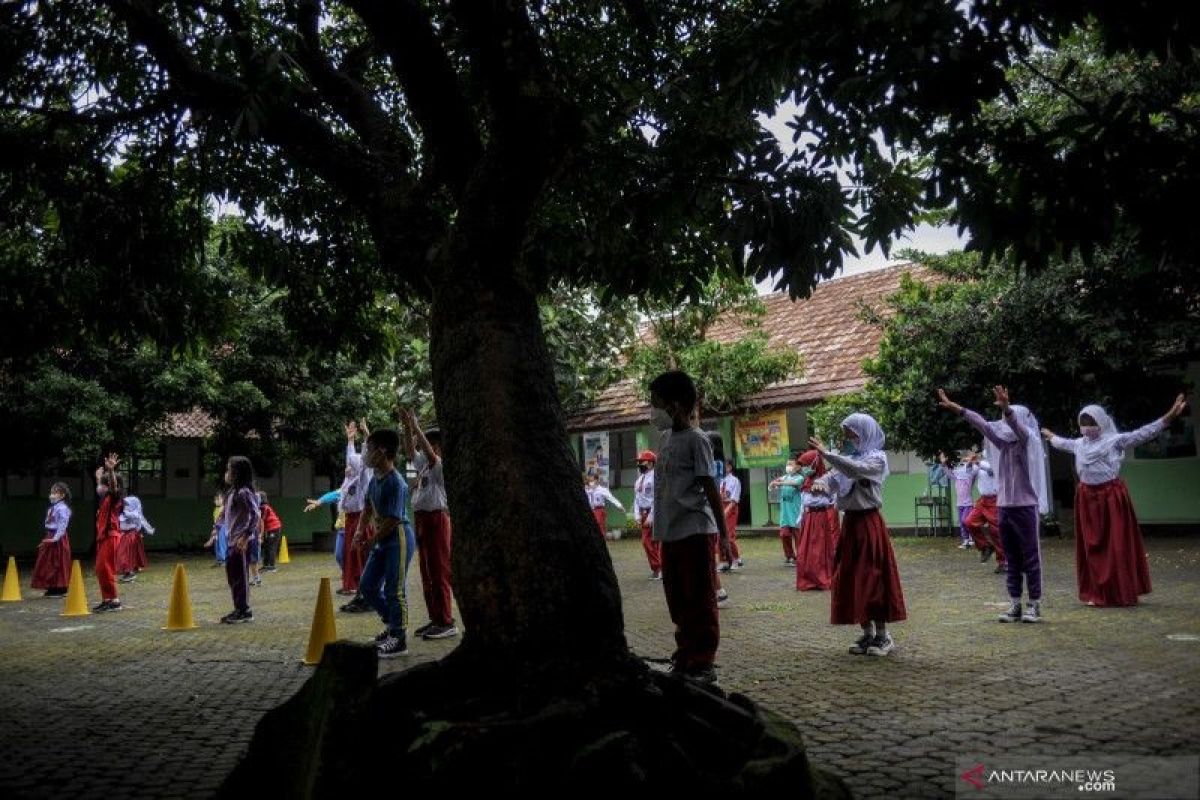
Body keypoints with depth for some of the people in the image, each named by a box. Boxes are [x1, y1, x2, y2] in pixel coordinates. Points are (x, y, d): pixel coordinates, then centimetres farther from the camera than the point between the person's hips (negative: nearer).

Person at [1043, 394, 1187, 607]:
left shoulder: (1115, 441, -6)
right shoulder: (1079, 444, 11)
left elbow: (1143, 434, -15)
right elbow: (1063, 443, 32)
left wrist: (1168, 417, -25)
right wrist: (1051, 437, 51)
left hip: (1111, 496, -5)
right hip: (1087, 498, 5)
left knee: (1117, 545, -2)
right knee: (1092, 547, 6)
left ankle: (1122, 593, 5)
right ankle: (1097, 593, 12)